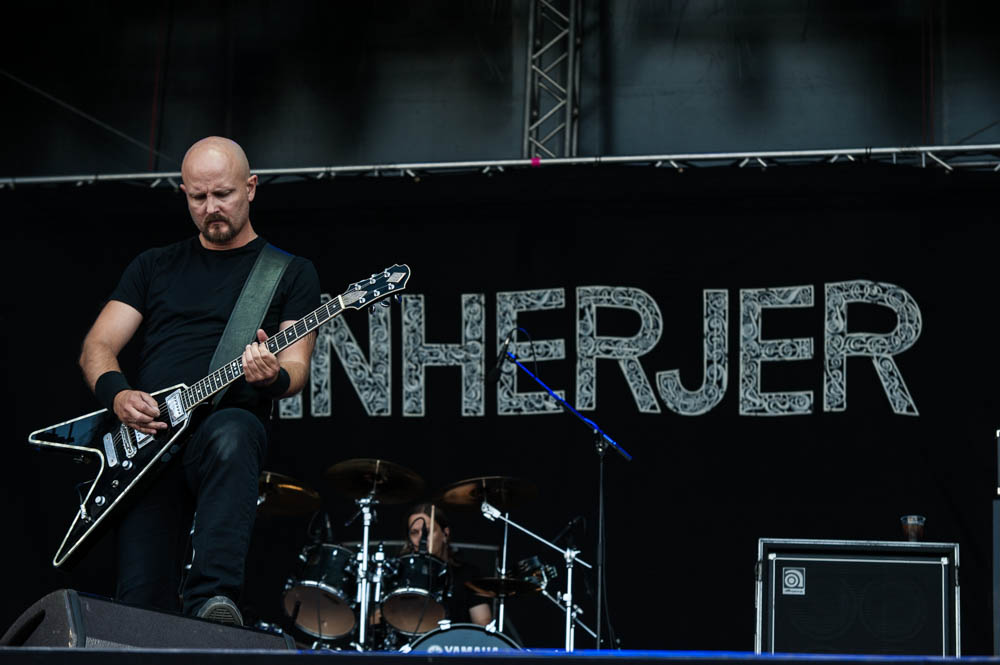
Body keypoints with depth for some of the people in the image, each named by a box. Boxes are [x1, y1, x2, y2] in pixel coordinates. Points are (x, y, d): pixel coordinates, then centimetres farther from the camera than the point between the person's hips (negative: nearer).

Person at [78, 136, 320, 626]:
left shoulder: (290, 272, 14)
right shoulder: (155, 266, 22)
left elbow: (295, 364, 3)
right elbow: (96, 347, 17)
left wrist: (274, 377, -22)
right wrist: (116, 393, -6)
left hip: (230, 424, -3)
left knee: (230, 437, -42)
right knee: (141, 600, -16)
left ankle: (211, 599, -47)